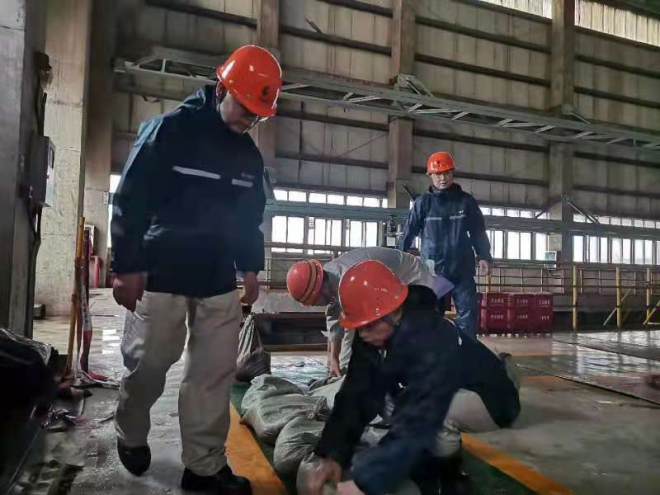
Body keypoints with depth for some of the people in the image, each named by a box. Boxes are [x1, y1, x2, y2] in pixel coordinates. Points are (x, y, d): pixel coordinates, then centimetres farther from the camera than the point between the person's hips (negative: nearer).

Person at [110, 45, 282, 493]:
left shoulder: (249, 154, 10)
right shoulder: (169, 130, -7)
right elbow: (130, 201, -8)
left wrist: (250, 267, 13)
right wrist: (128, 266, -11)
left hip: (219, 281, 5)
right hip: (161, 275, -4)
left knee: (215, 373, 3)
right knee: (148, 363, 6)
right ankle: (130, 435, 35)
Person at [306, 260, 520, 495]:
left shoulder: (432, 340, -37)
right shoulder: (371, 337, -15)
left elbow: (418, 419, -43)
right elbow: (357, 396, -19)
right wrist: (333, 455, -30)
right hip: (452, 397, 7)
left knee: (425, 414, -32)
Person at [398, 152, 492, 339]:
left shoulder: (466, 201, 6)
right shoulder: (423, 202, 1)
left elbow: (478, 232, 9)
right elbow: (408, 232, 0)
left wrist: (483, 256, -2)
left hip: (462, 269, 2)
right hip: (433, 270, -1)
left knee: (468, 314, 2)